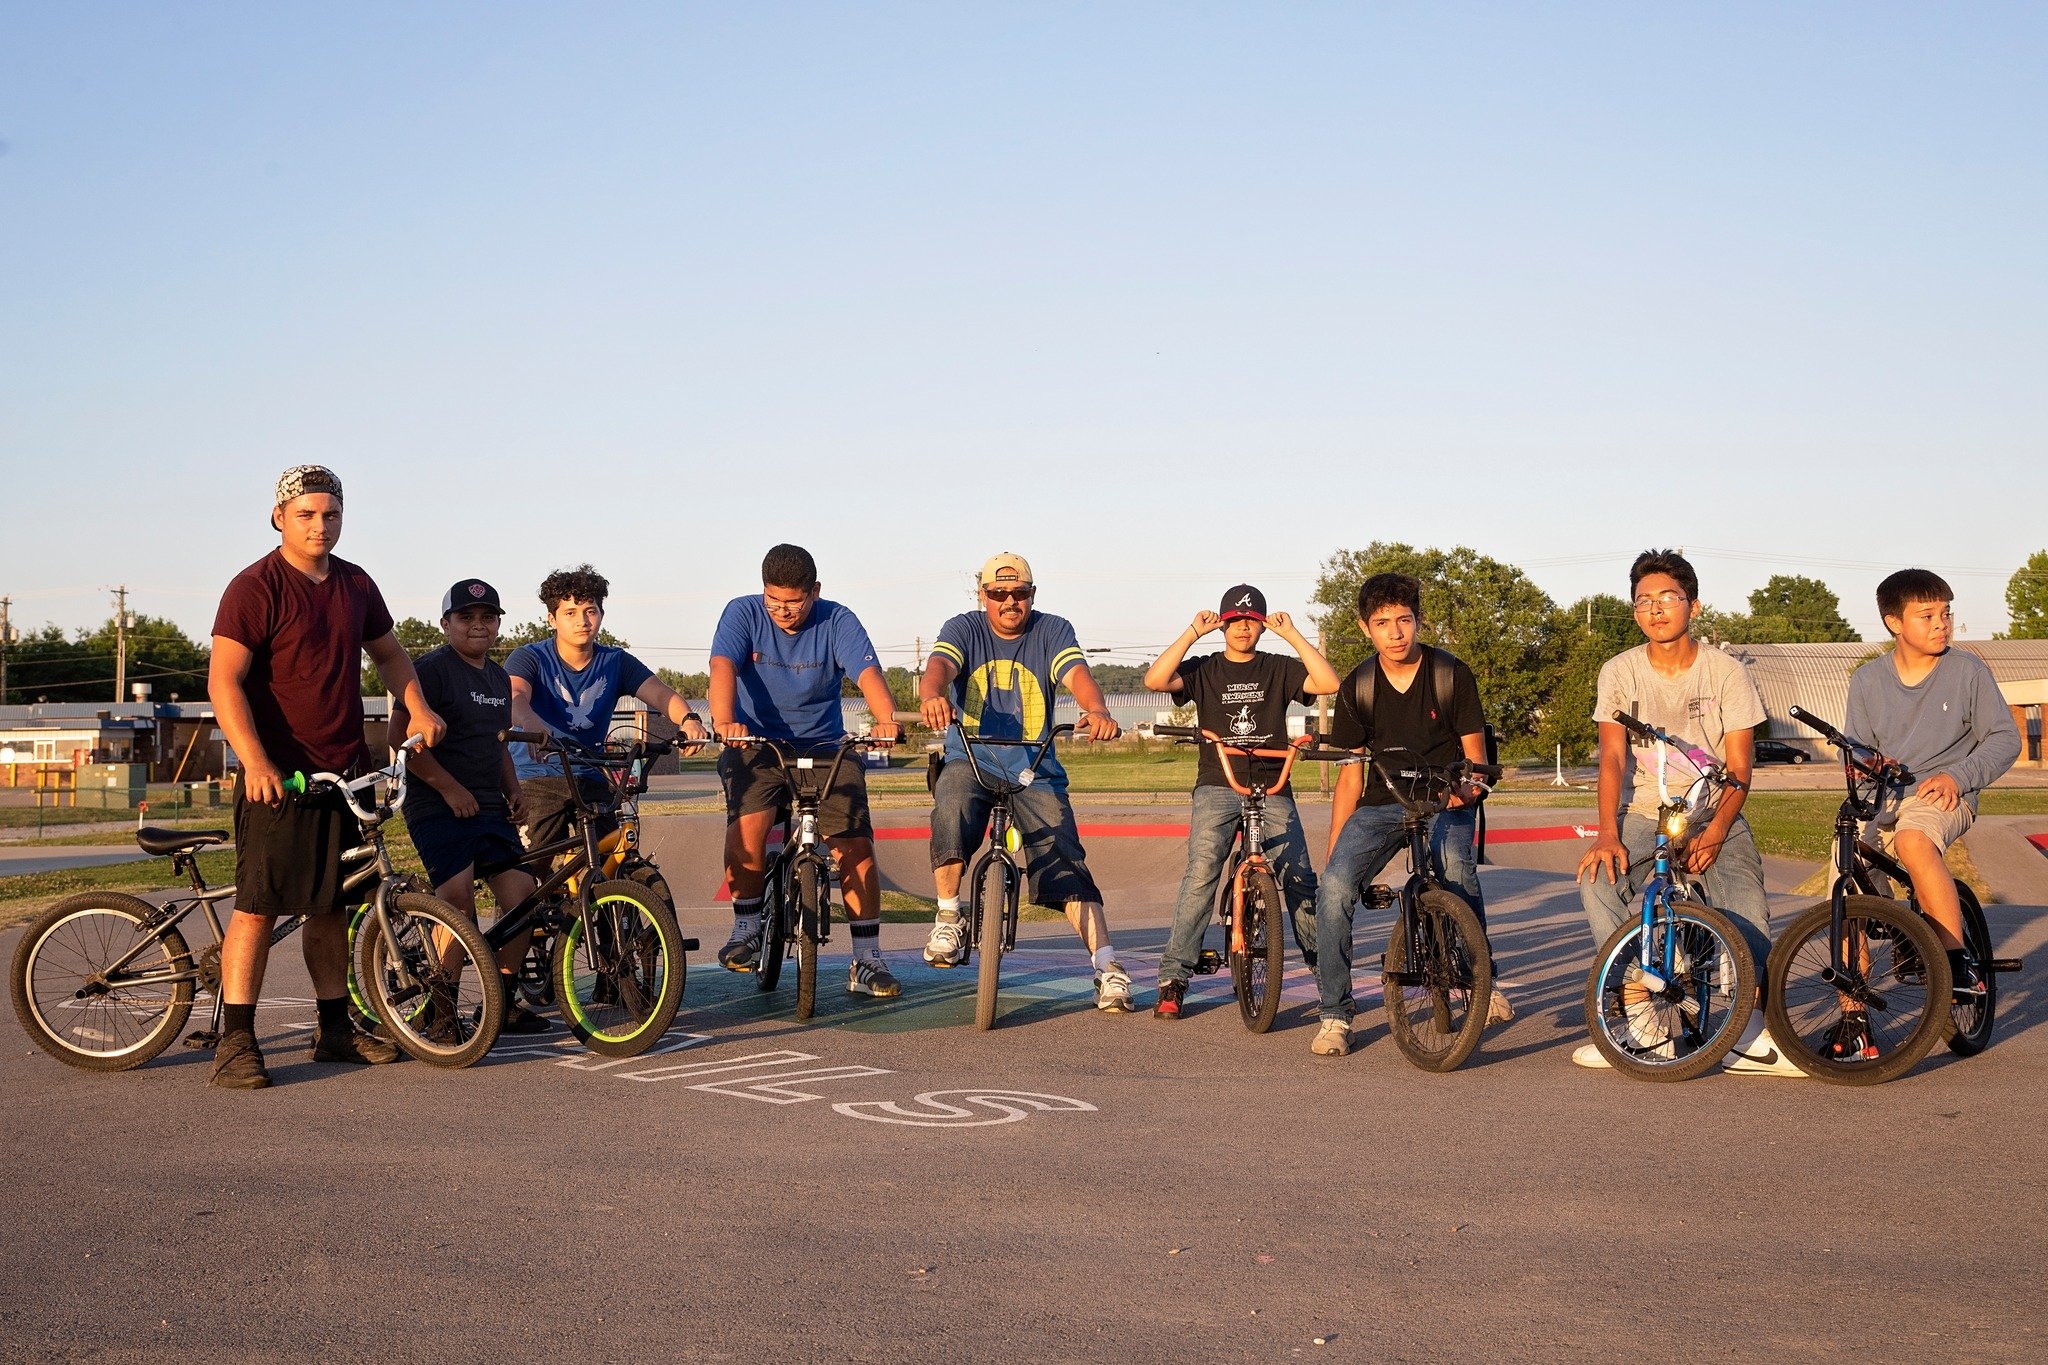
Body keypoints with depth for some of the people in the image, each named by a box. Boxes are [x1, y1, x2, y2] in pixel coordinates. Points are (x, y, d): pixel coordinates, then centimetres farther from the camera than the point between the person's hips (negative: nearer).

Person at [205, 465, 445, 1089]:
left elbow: (387, 652, 28)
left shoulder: (356, 585, 12)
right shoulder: (255, 588, -9)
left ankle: (335, 1029, 22)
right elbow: (224, 681, -16)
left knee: (331, 905, 13)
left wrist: (417, 708, 11)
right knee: (258, 905, -7)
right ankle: (235, 1042, -4)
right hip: (279, 775, -6)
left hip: (345, 773, 6)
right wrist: (255, 761, -26)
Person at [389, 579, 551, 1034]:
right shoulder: (431, 669, -6)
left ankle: (503, 1001, 10)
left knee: (523, 895, -3)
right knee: (458, 903, -20)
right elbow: (401, 735, -13)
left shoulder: (499, 677, 19)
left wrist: (513, 791, 13)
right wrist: (450, 787, -16)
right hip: (438, 808, -7)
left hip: (490, 809, 7)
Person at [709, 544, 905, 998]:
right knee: (749, 821, -28)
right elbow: (723, 666, -23)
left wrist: (887, 719, -44)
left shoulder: (837, 621, -7)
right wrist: (724, 721, -43)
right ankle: (746, 931, -9)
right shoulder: (743, 613, -6)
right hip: (757, 744, -1)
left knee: (856, 845, -11)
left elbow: (868, 672, -23)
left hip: (825, 748, 1)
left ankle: (866, 963, 0)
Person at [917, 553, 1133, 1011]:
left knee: (1065, 862, -12)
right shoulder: (964, 629, 0)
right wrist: (932, 696, -47)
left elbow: (1077, 673, -18)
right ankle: (947, 918, -15)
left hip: (1035, 770, 1)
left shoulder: (1052, 631, 1)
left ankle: (1107, 967, -9)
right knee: (951, 811, -33)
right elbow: (940, 665, -21)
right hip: (969, 761, 0)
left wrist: (1096, 710, -42)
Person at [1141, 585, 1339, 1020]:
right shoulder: (1203, 670, 9)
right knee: (1201, 872, -20)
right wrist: (1193, 633, -10)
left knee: (1299, 881, -8)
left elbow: (1329, 683, -6)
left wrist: (1292, 635, -7)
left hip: (1272, 788, 1)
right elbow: (1155, 680, -9)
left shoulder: (1279, 669, 10)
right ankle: (1173, 978, -18)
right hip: (1217, 785, -1)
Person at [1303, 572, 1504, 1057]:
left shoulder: (1452, 676, -6)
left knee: (1456, 869, -33)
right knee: (1334, 884, -23)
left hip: (1445, 803, -2)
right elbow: (1351, 775, 5)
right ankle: (1334, 1013, -10)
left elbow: (1475, 755, -2)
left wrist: (1467, 788, -26)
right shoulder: (1357, 688, 0)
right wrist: (1333, 847, 0)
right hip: (1381, 804, 2)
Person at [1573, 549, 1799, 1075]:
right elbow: (1613, 757, -7)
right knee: (1597, 880, -26)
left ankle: (1753, 1035, -11)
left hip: (1714, 814, -1)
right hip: (1645, 812, 1)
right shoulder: (1620, 672, -1)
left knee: (1745, 904, -23)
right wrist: (1608, 833, -22)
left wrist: (1714, 832, -22)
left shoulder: (1726, 671, -4)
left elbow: (1739, 766, -7)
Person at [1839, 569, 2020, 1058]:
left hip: (1943, 797, -4)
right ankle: (1854, 1025, -1)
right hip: (1882, 802, 4)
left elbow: (2004, 738, 3)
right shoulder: (1868, 680, 8)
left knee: (1913, 838, -38)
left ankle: (1958, 966, -29)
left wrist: (1957, 776, -12)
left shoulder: (1967, 670, 1)